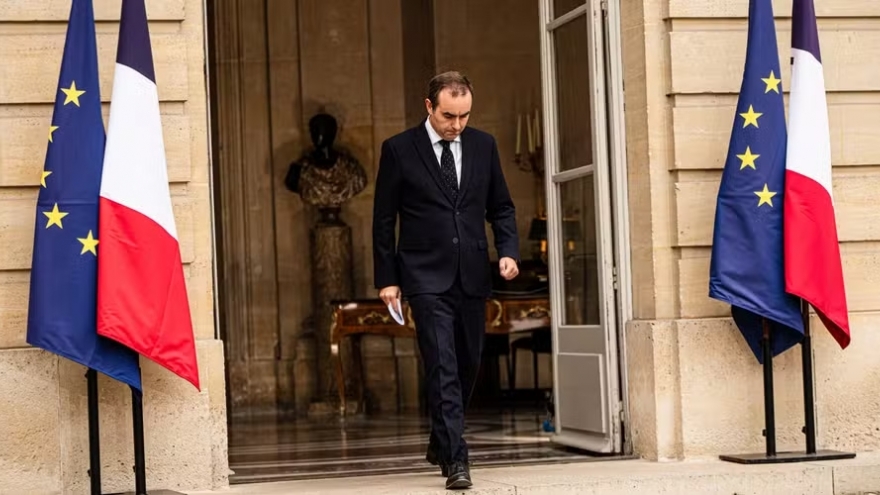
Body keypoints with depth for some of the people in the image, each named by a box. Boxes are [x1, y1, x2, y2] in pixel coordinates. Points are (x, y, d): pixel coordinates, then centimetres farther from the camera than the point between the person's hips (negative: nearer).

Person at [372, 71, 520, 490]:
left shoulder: (483, 145, 7)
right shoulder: (398, 150, -3)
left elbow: (501, 207, 14)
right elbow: (383, 219, 1)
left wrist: (508, 250, -3)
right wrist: (386, 278, -3)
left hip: (472, 277, 4)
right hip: (427, 278, -4)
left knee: (467, 365, 12)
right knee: (442, 366, -13)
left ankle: (441, 441, 32)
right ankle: (455, 459, -14)